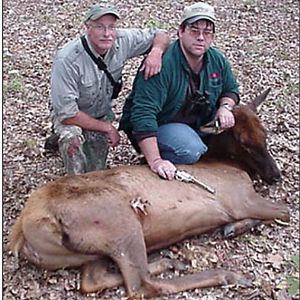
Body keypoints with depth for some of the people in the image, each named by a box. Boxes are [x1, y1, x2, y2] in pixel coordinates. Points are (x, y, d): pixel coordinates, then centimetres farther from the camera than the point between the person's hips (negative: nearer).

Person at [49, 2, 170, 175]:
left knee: (97, 172, 7)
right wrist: (107, 128, -23)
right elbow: (67, 113, -31)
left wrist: (156, 51, -31)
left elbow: (161, 36, -6)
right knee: (73, 137, -37)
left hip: (103, 114, 5)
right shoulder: (67, 60, -34)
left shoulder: (122, 41, -21)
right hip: (72, 116, -4)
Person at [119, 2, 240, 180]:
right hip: (153, 126, -7)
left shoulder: (218, 60, -6)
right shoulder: (162, 64, -30)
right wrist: (155, 161, -42)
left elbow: (231, 89, 14)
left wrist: (225, 107, -12)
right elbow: (144, 113, -36)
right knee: (191, 151, -33)